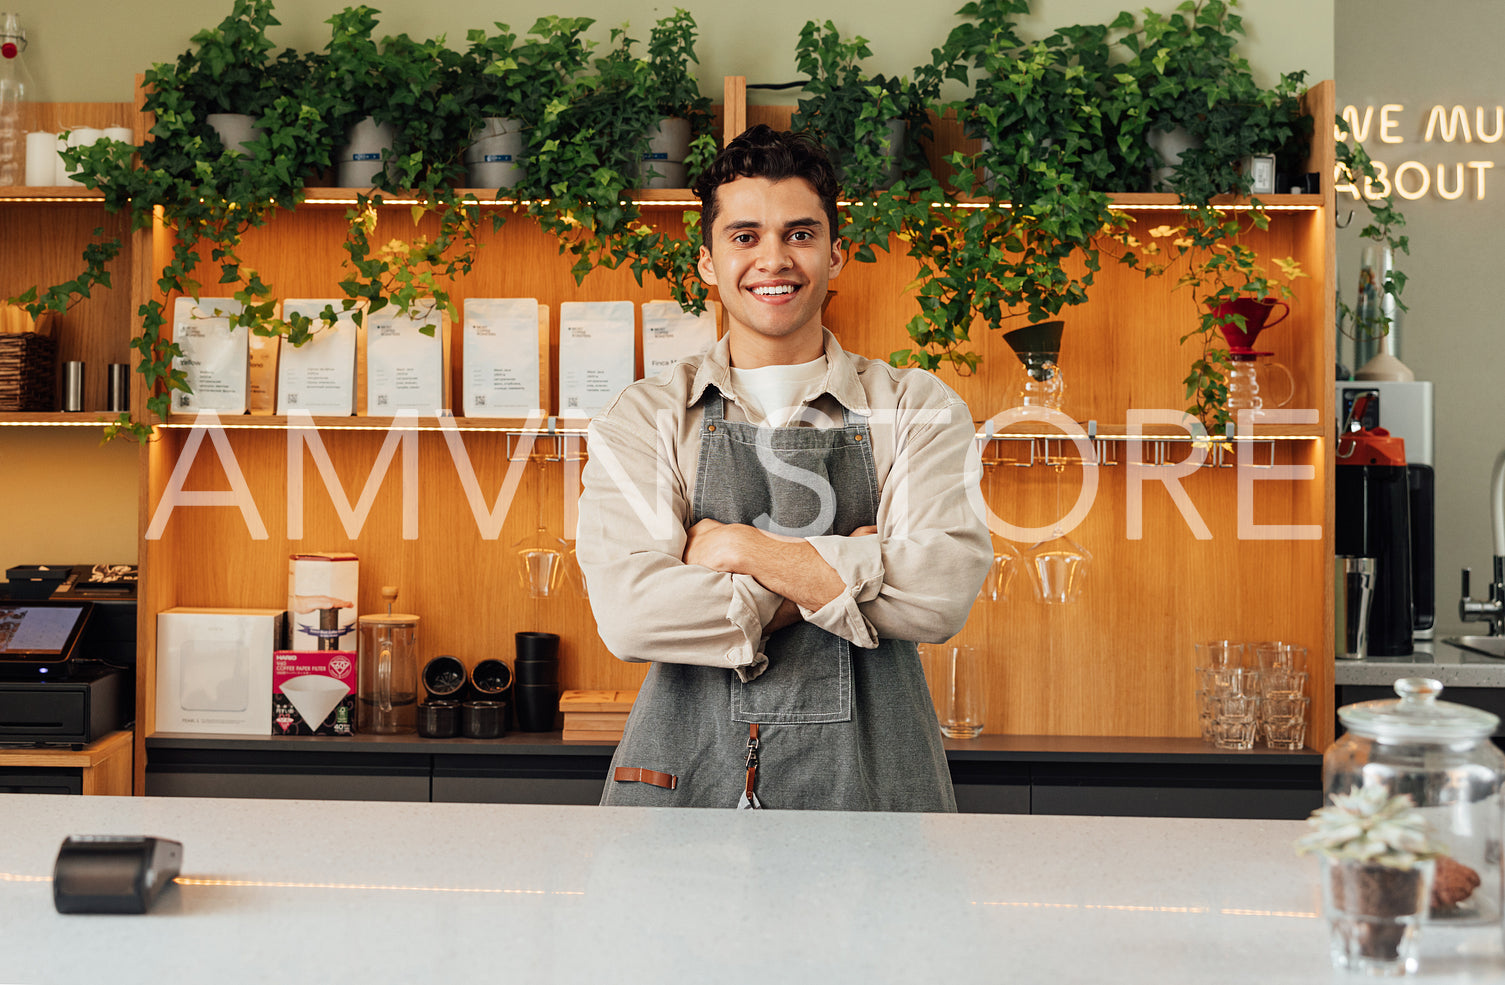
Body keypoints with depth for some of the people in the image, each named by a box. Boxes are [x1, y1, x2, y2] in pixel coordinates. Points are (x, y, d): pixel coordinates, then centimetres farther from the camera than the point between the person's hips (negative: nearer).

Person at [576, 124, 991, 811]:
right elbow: (630, 616, -12)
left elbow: (940, 596, -12)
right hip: (684, 777, 0)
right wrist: (847, 576, -10)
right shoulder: (639, 420, 3)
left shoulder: (916, 409, 4)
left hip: (871, 780, 0)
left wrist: (741, 548, -10)